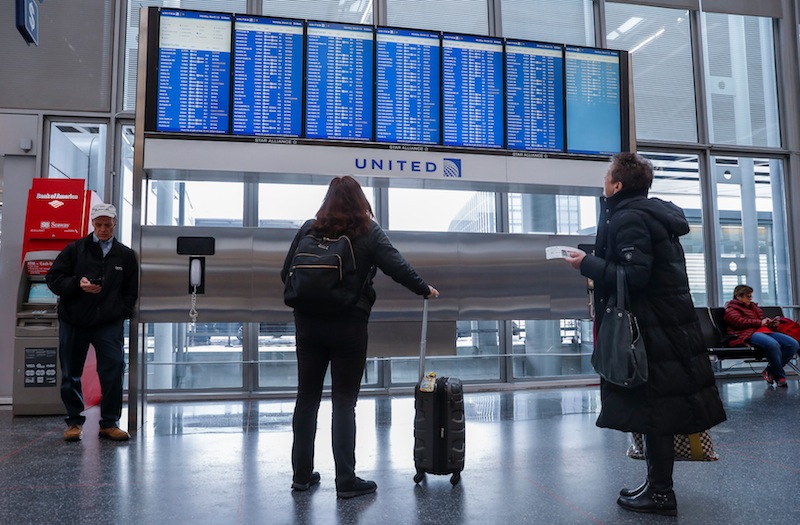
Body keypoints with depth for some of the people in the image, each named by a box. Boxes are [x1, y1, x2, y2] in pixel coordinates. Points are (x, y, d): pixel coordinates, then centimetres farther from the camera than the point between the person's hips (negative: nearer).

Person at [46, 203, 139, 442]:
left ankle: (109, 423, 6)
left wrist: (121, 313, -1)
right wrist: (78, 284, -14)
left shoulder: (126, 255, 8)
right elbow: (53, 279, 3)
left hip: (109, 323, 0)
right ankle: (74, 422, 22)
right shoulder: (74, 249, 5)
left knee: (113, 371, -6)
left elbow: (132, 291, 12)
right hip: (73, 322, 1)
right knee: (71, 375, 7)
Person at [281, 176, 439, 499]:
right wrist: (425, 290, 7)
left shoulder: (309, 229, 3)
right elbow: (397, 266, -9)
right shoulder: (369, 232, -4)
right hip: (348, 326, -3)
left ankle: (302, 475, 22)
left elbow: (286, 275, 6)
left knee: (307, 398, 13)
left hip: (309, 324, 3)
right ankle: (346, 482, 9)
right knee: (344, 403, 4)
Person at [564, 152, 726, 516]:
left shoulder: (628, 218, -15)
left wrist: (586, 264, -14)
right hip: (668, 323, 10)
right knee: (657, 405, 15)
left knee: (653, 407, -3)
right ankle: (658, 484, 25)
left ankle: (660, 493, 7)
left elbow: (634, 275, -23)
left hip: (653, 331, -10)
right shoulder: (653, 212, 16)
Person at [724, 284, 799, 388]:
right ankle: (779, 376, -22)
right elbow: (740, 321, -11)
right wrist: (760, 322, -7)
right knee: (773, 344, -38)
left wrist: (771, 323, 14)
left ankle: (769, 371, -10)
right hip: (748, 334, -9)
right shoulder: (731, 308, 6)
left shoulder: (753, 306, 32)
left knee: (793, 344, -13)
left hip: (763, 331, 9)